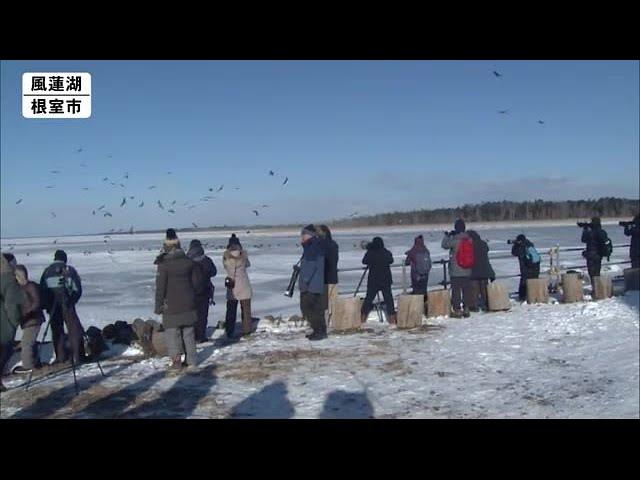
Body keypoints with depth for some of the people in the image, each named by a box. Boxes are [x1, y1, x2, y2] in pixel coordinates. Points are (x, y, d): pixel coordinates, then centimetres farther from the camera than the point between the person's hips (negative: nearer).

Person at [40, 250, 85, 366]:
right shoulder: (69, 270, -2)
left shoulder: (47, 271, 6)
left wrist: (46, 305, 13)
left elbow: (42, 290, 7)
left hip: (52, 307, 3)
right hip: (67, 305, -3)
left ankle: (60, 357, 11)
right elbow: (78, 289, -4)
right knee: (73, 330, 3)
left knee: (57, 330, 12)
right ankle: (76, 357, -1)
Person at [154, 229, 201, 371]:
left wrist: (158, 305, -4)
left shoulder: (163, 265, -13)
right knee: (188, 331, 14)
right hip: (188, 303, 5)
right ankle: (191, 359, 18)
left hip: (171, 304, -5)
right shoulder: (189, 261, 2)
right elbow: (197, 280, 8)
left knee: (172, 332, 4)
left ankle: (176, 361, 2)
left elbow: (160, 287, -12)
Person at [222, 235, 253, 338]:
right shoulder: (243, 254, -6)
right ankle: (246, 330, 11)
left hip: (231, 286, 1)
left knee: (231, 310, 10)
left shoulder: (225, 255, -4)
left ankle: (229, 332, 9)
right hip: (244, 286, -1)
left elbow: (225, 266, 8)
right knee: (245, 308, 10)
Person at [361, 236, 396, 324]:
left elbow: (364, 261, 6)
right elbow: (391, 261, 12)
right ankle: (392, 317, 4)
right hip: (386, 280, 0)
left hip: (373, 280, 0)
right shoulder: (387, 253, -5)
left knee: (368, 298, 7)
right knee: (388, 298, 5)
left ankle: (363, 317, 7)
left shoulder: (370, 253, -9)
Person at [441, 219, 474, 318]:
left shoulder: (454, 240, -16)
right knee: (466, 290, 11)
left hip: (456, 271, -5)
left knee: (456, 290, 1)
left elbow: (444, 244, -3)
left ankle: (457, 310, 2)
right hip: (467, 271, 5)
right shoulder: (469, 240, 0)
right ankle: (466, 309, 16)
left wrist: (447, 235, 12)